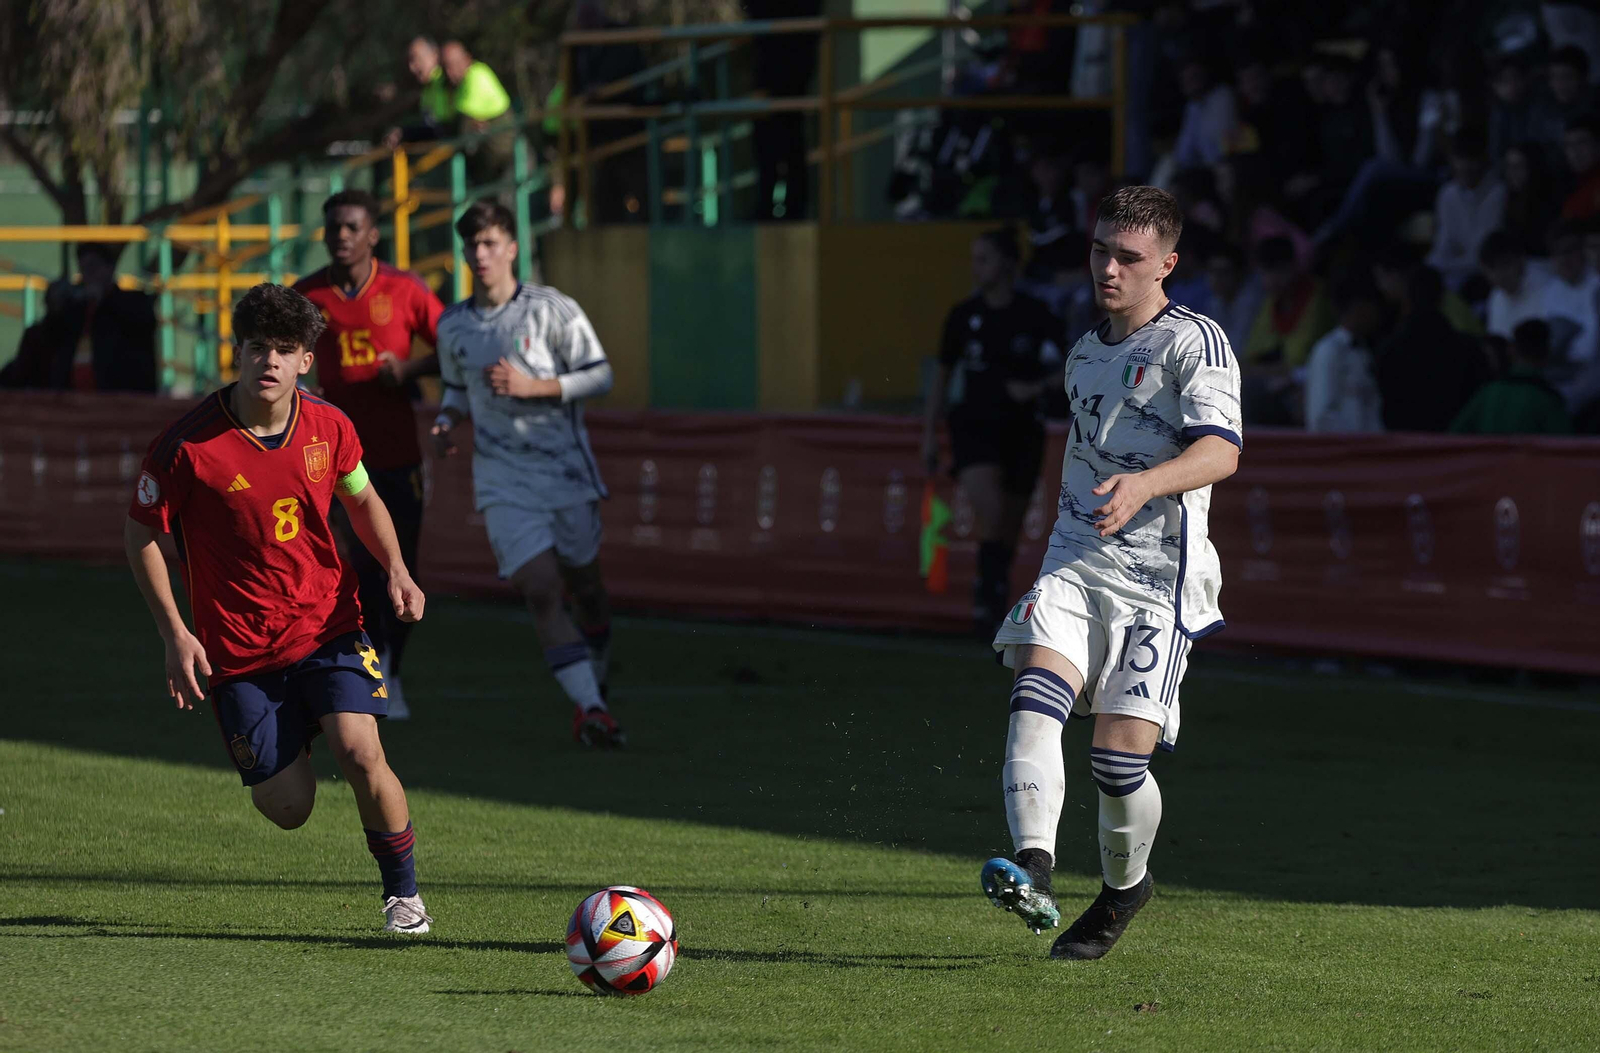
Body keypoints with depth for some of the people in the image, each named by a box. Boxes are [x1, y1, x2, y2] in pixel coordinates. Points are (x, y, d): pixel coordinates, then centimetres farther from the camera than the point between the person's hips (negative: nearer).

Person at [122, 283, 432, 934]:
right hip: (239, 647, -2)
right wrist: (175, 634, -9)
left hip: (328, 626, 2)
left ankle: (403, 891, 4)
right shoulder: (189, 445, -16)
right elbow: (139, 534, -3)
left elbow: (362, 500, 15)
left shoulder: (328, 428, -4)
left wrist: (396, 571, -2)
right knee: (288, 809, -1)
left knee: (360, 754, -20)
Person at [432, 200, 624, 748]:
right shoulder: (453, 325, 7)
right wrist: (447, 421, 1)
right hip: (504, 481, 1)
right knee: (540, 591, -16)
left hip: (567, 471, -1)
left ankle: (594, 688, 34)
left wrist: (532, 386, -16)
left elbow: (600, 375, -4)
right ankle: (590, 709, -21)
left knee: (586, 588, 8)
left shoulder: (552, 309, -4)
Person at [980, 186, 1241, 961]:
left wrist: (1144, 485, -37)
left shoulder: (1194, 342, -5)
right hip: (1072, 563, 6)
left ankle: (1124, 886, 19)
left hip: (1157, 578, -5)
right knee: (1035, 699, -22)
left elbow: (1220, 450, -20)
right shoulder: (1084, 354, 19)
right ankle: (1032, 870, -35)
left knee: (1120, 754, -9)